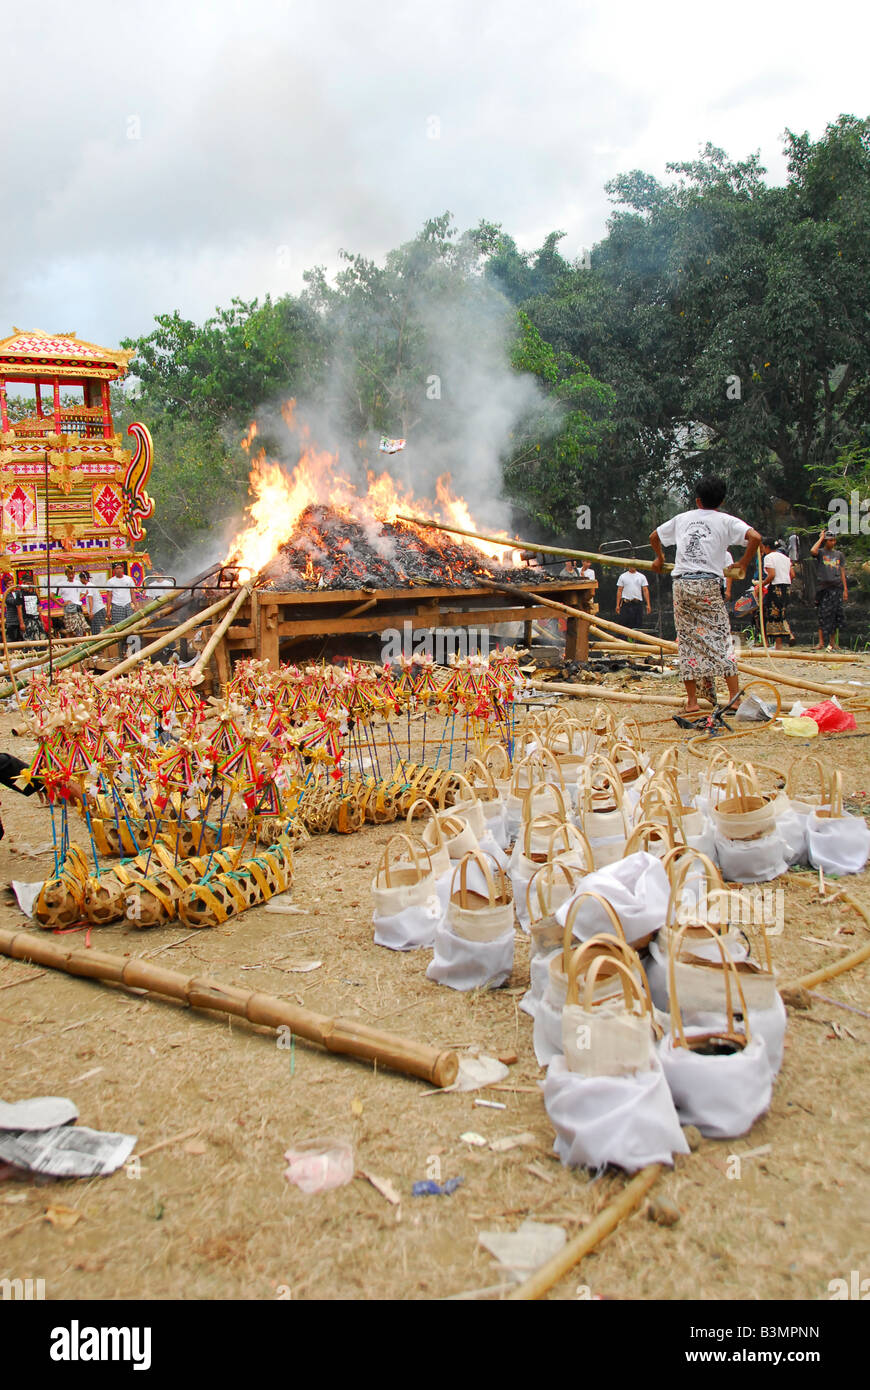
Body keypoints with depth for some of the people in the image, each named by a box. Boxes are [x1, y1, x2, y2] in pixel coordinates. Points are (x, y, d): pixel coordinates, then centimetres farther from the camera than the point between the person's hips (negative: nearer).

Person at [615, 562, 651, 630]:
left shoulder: (642, 577, 10)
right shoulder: (623, 576, 7)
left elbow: (645, 590, 6)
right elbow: (619, 591, 5)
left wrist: (648, 605, -2)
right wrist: (617, 605, -1)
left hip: (638, 603, 2)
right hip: (626, 603, -2)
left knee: (637, 624, 3)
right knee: (626, 624, -6)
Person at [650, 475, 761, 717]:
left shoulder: (682, 518, 19)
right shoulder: (725, 521, 7)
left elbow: (654, 536, 31)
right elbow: (755, 537, -8)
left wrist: (659, 558, 48)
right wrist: (743, 564, 6)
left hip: (681, 585, 3)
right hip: (708, 584, -3)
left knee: (687, 641, 6)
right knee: (721, 638, 1)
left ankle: (692, 702, 5)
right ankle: (735, 698, -3)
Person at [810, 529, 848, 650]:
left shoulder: (839, 554, 17)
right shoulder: (820, 552, 6)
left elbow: (842, 572, 16)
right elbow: (813, 551, -20)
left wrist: (845, 589, 9)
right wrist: (821, 538, -6)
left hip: (837, 587, 3)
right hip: (823, 587, -3)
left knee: (837, 614, 0)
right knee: (824, 614, -4)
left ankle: (832, 641, 9)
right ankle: (821, 641, -3)